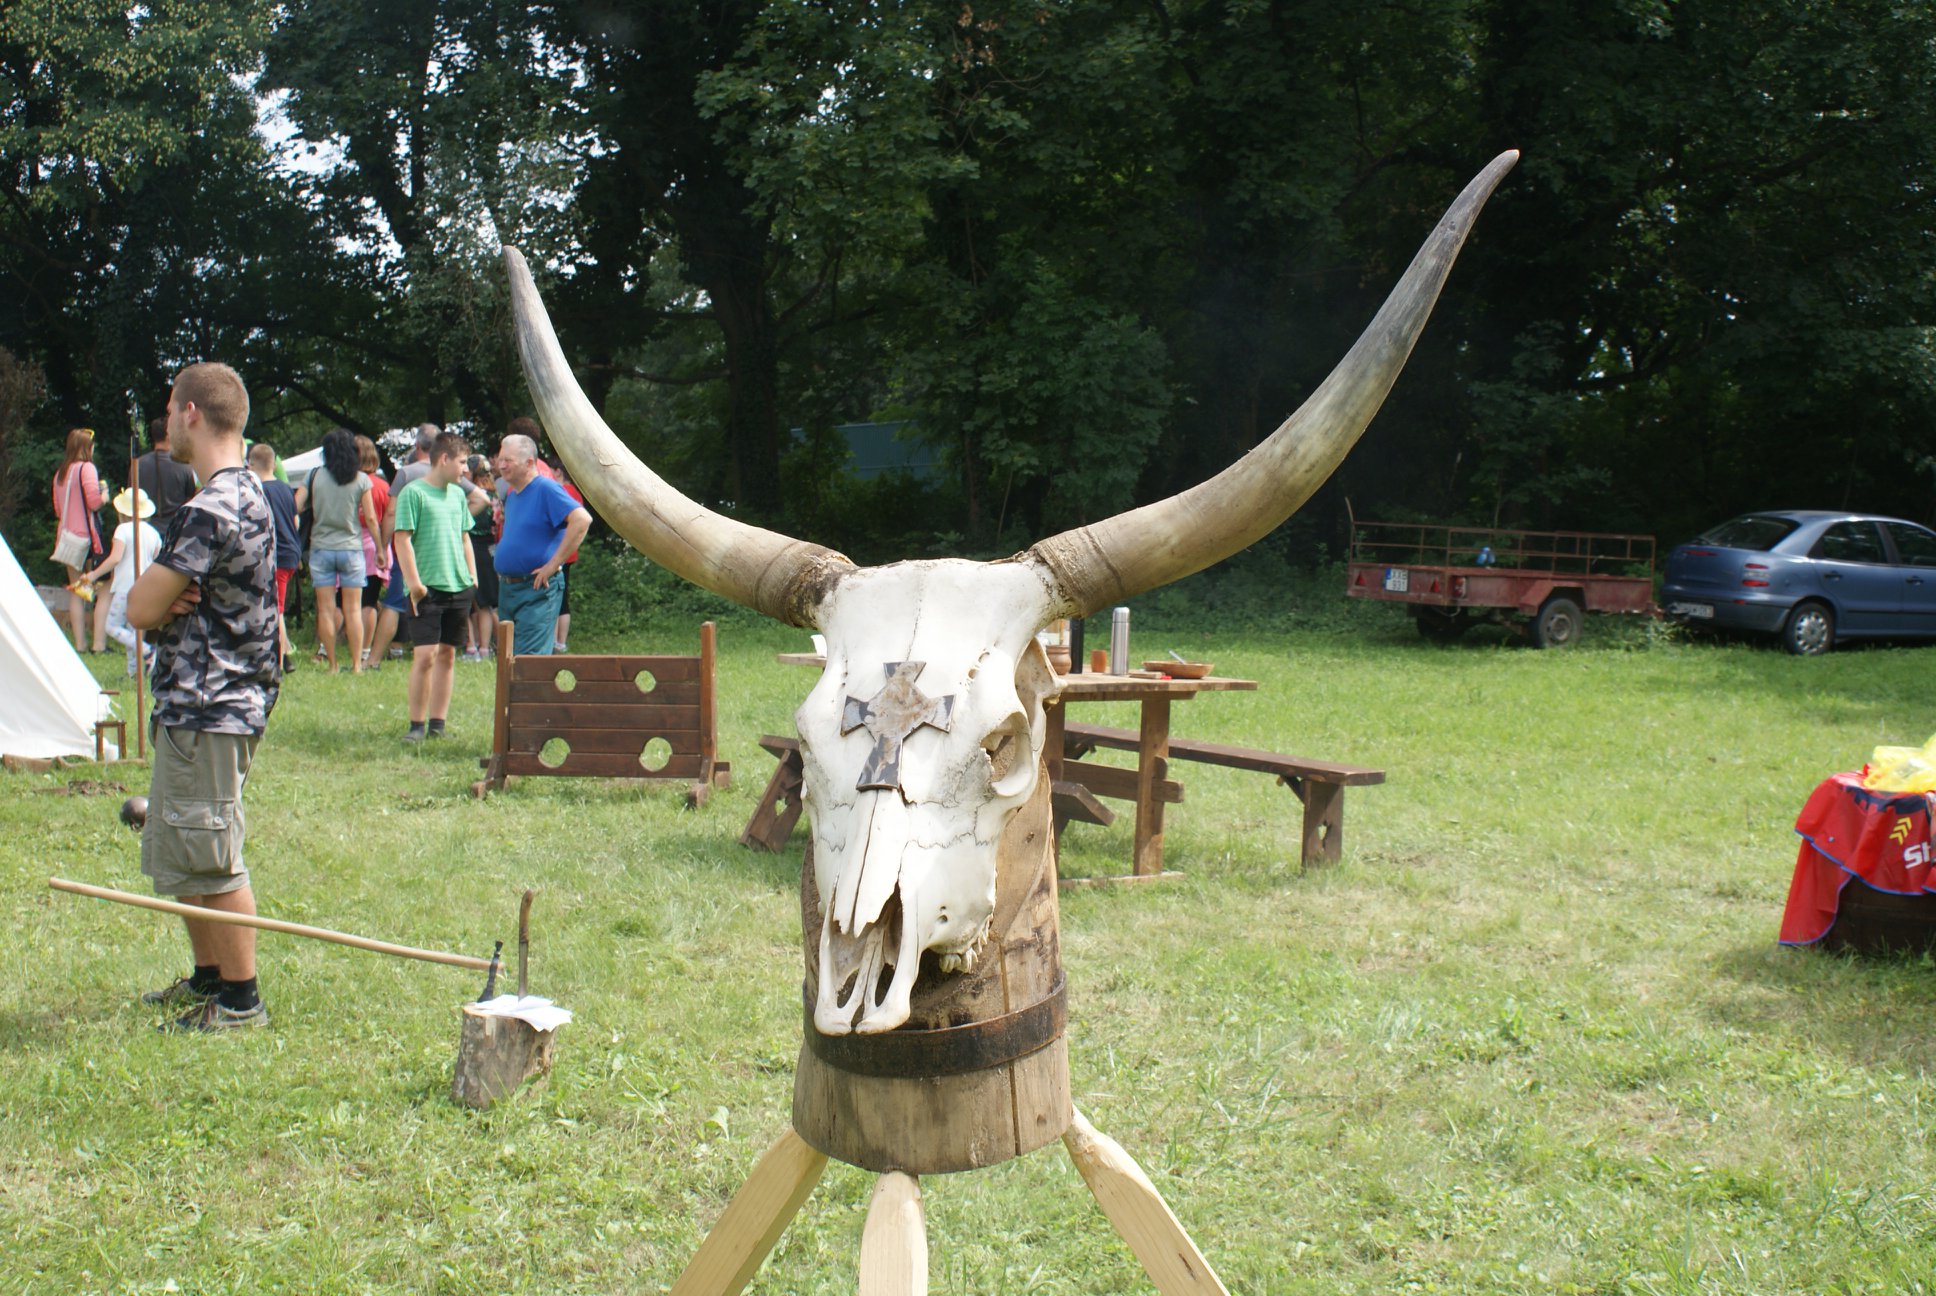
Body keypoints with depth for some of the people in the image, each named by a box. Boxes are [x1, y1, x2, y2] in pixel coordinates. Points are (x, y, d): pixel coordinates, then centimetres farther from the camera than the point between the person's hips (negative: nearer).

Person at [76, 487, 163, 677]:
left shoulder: (123, 529, -8)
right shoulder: (153, 533, 10)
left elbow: (115, 558, -18)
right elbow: (157, 564, 12)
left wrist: (94, 575, -10)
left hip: (126, 585, -7)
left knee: (113, 626, -3)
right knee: (132, 629, 12)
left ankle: (146, 650, -19)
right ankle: (133, 670, 7)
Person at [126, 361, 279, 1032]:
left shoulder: (210, 510, -20)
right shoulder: (249, 494, 13)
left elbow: (141, 609, -20)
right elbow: (151, 602, 15)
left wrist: (156, 591, 2)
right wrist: (170, 594, -9)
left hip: (206, 711, -11)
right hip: (204, 703, 11)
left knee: (211, 860, -2)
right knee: (177, 855, 19)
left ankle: (241, 999, 6)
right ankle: (208, 977, 30)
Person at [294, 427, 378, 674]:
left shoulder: (313, 476, -2)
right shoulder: (361, 480, -3)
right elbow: (370, 519, -2)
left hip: (321, 549, 0)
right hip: (351, 549, 0)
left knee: (326, 609, 5)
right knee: (353, 609, 4)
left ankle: (332, 664, 7)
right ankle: (356, 664, 3)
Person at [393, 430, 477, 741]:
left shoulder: (457, 494, 14)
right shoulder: (413, 492, -7)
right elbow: (402, 539, -10)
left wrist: (472, 576, 14)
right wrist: (414, 582, -15)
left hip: (458, 587, 7)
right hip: (427, 588, -7)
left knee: (447, 655, 8)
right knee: (425, 655, -10)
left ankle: (438, 723, 14)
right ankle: (417, 724, -2)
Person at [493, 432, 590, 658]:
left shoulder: (546, 489, -12)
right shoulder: (511, 494, 15)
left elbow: (582, 520, -26)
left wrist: (554, 564, -23)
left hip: (536, 590, -9)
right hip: (507, 588, 9)